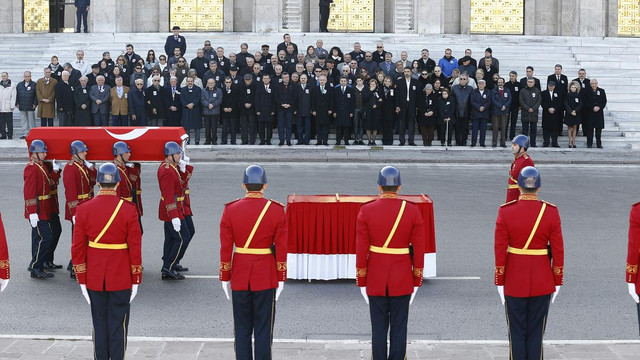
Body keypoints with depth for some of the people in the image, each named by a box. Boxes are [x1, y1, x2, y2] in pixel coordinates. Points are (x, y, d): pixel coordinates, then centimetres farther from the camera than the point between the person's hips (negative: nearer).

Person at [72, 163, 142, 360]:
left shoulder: (83, 210, -4)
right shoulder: (129, 210, -11)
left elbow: (78, 248, -1)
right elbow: (135, 248, -9)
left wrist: (82, 281, 7)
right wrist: (136, 281, 0)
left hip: (95, 280, 2)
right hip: (121, 280, -2)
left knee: (99, 326, 11)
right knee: (118, 326, 5)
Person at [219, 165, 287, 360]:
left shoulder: (230, 210, -5)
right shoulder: (277, 210, -7)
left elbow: (225, 248, -3)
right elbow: (281, 249, -6)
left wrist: (225, 278, 5)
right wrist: (281, 278, 2)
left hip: (240, 276, 1)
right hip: (266, 277, -1)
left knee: (242, 329, 10)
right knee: (263, 329, 5)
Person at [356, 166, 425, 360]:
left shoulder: (366, 211, -8)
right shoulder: (413, 211, -7)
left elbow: (361, 250, -6)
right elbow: (419, 249, -5)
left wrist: (361, 283, 3)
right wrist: (416, 282, 5)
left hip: (376, 279, 0)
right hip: (402, 279, 0)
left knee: (378, 329, 7)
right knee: (399, 330, 6)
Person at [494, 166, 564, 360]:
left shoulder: (505, 211, -10)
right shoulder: (551, 212, -8)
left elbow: (500, 250, -8)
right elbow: (558, 250, -5)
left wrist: (500, 282, 1)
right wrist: (557, 282, 6)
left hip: (515, 283, 0)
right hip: (542, 283, 1)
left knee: (516, 334, 9)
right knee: (536, 334, 9)